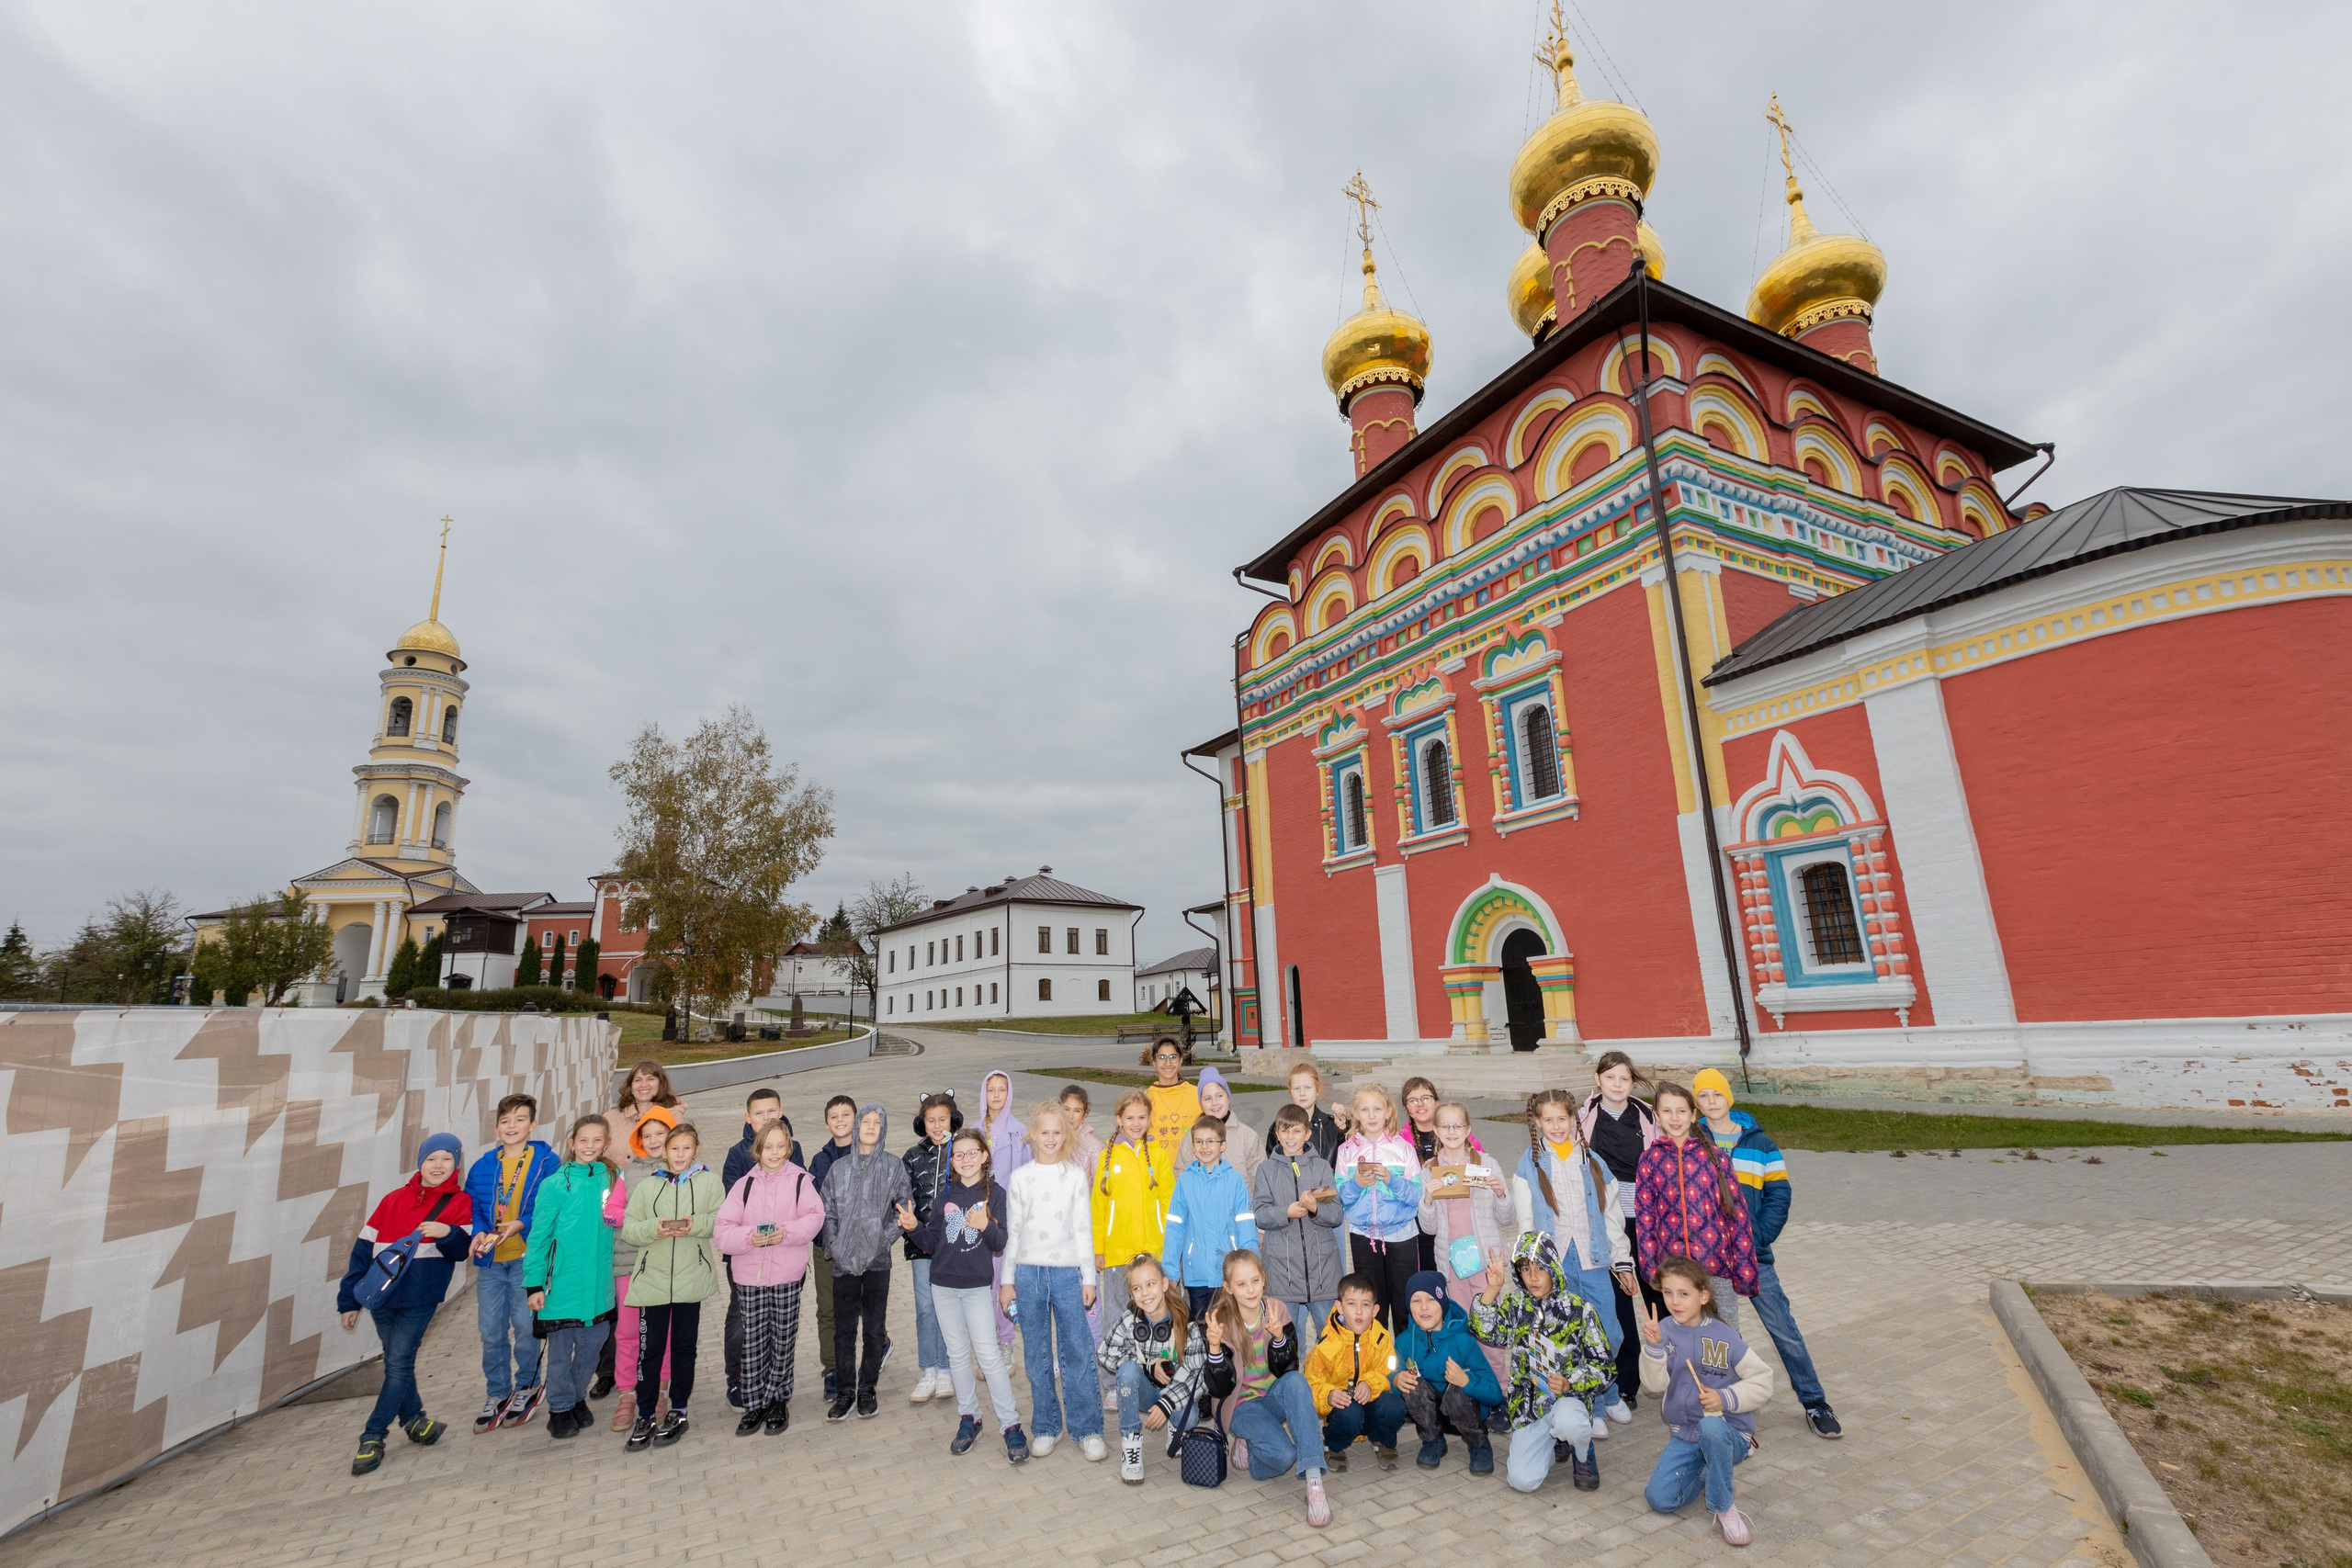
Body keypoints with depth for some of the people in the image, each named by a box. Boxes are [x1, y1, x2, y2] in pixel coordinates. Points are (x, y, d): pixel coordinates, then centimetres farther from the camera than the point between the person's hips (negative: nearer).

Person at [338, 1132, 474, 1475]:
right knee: (396, 1364, 12)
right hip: (382, 1296, 3)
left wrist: (447, 1233, -30)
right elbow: (363, 1248, 11)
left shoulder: (460, 1202, -1)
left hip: (420, 1299, -3)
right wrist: (349, 1300, 8)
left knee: (399, 1364, -5)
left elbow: (462, 1249, -9)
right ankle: (414, 1420, 29)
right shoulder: (394, 1200, 7)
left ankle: (373, 1437, 9)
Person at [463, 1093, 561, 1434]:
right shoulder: (483, 1166, 5)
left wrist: (521, 1224, -20)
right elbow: (470, 1206, 9)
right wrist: (479, 1233, -9)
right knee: (491, 1330, 11)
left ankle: (527, 1386, 26)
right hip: (490, 1259, 4)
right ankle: (498, 1394, 29)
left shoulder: (547, 1162, -7)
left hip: (527, 1257, -4)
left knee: (525, 1325, 3)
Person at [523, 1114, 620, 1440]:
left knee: (593, 1345, 14)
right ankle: (560, 1408, 29)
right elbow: (538, 1236, -5)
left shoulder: (612, 1178, 1)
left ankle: (578, 1398, 36)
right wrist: (534, 1283, -6)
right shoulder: (555, 1184, -9)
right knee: (560, 1351, 9)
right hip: (563, 1285, -3)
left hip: (599, 1284, 3)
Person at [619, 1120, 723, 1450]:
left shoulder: (709, 1181, 0)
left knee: (683, 1345, 10)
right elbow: (628, 1229, 0)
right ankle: (645, 1416, 20)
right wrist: (654, 1228, -18)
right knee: (650, 1347, 5)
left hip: (691, 1278, -1)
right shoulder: (647, 1186, 5)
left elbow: (722, 1219, -6)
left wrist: (697, 1224, -23)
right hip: (653, 1277, 1)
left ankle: (678, 1412, 25)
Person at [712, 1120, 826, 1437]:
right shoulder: (744, 1185, 2)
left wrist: (786, 1232, -25)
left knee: (783, 1340, 10)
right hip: (749, 1275, 1)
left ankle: (778, 1402, 28)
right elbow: (722, 1230, -3)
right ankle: (755, 1405, 24)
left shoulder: (800, 1180, -3)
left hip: (787, 1274, -1)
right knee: (753, 1342, 8)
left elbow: (814, 1217, -11)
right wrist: (750, 1236, -21)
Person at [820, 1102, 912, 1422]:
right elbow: (828, 1212, 5)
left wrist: (886, 1238, -16)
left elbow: (904, 1206, -2)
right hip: (844, 1260, 1)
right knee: (843, 1330, 7)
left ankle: (867, 1389, 22)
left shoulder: (894, 1165, 0)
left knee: (874, 1329, 7)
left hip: (878, 1259, -1)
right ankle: (845, 1392, 21)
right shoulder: (838, 1167, 5)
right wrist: (835, 1247, -5)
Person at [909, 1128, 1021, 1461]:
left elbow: (1000, 1244, -9)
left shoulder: (994, 1193, -6)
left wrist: (986, 1226, -29)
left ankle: (1011, 1425, 3)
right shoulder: (946, 1195, 5)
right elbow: (931, 1243, 6)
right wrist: (915, 1227, -12)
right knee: (957, 1355, 12)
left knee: (988, 1355, -6)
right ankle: (968, 1418, 26)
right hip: (943, 1285, 4)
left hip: (977, 1286, -4)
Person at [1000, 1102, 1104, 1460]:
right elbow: (1011, 1232, 7)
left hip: (1067, 1272, -1)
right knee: (1037, 1353, 8)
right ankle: (1045, 1428, 22)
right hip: (1029, 1272, 1)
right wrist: (1007, 1280, 5)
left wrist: (1089, 1277, 1)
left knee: (1078, 1350, -2)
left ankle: (1088, 1429, 10)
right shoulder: (1019, 1179, 3)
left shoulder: (1075, 1177, 3)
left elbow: (1084, 1229, 4)